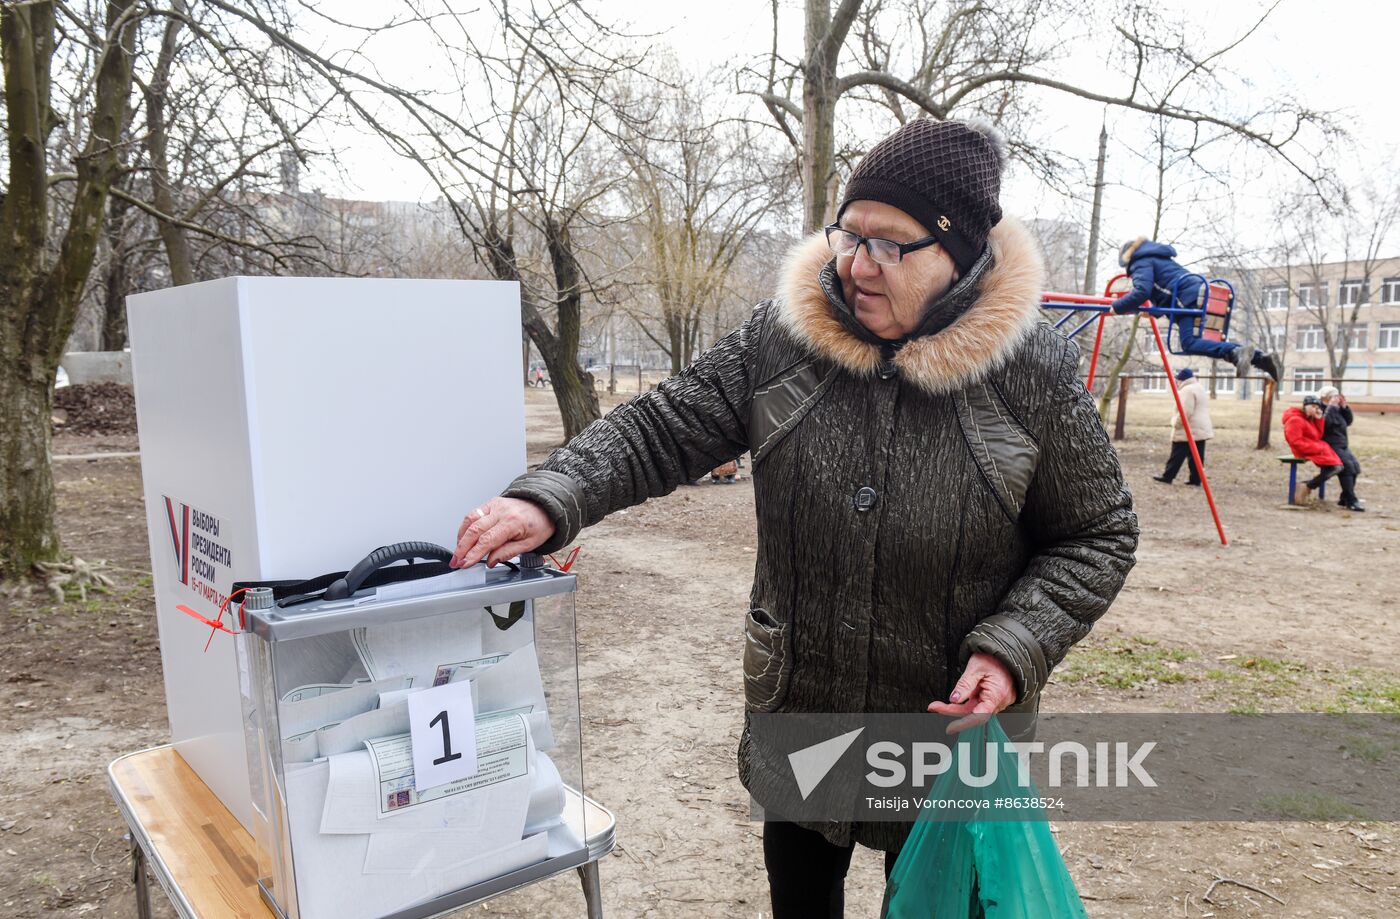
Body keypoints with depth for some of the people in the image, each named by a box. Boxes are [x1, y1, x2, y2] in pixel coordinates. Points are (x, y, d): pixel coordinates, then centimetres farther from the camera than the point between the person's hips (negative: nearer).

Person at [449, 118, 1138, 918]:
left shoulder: (1032, 368, -15)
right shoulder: (783, 336, -9)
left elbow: (1099, 536, -6)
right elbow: (663, 429, -8)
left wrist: (1013, 649, -20)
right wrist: (549, 501, -24)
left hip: (954, 730, -2)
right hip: (797, 711, 3)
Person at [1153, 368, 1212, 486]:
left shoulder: (1187, 390, -14)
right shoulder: (1200, 388, 18)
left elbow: (1185, 412, -22)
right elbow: (1206, 408, 24)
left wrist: (1176, 424, -12)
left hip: (1187, 430, -9)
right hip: (1202, 429, 9)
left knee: (1177, 454, -4)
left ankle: (1167, 476, -1)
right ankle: (1195, 478, 7)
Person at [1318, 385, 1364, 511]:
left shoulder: (1337, 409, 19)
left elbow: (1348, 422, 19)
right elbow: (1324, 423, -22)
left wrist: (1345, 407, 8)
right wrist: (1331, 407, -18)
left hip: (1343, 446, 8)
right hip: (1330, 446, -8)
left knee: (1355, 464, -14)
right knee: (1347, 465, -26)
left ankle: (1345, 498, -7)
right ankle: (1351, 501, -25)